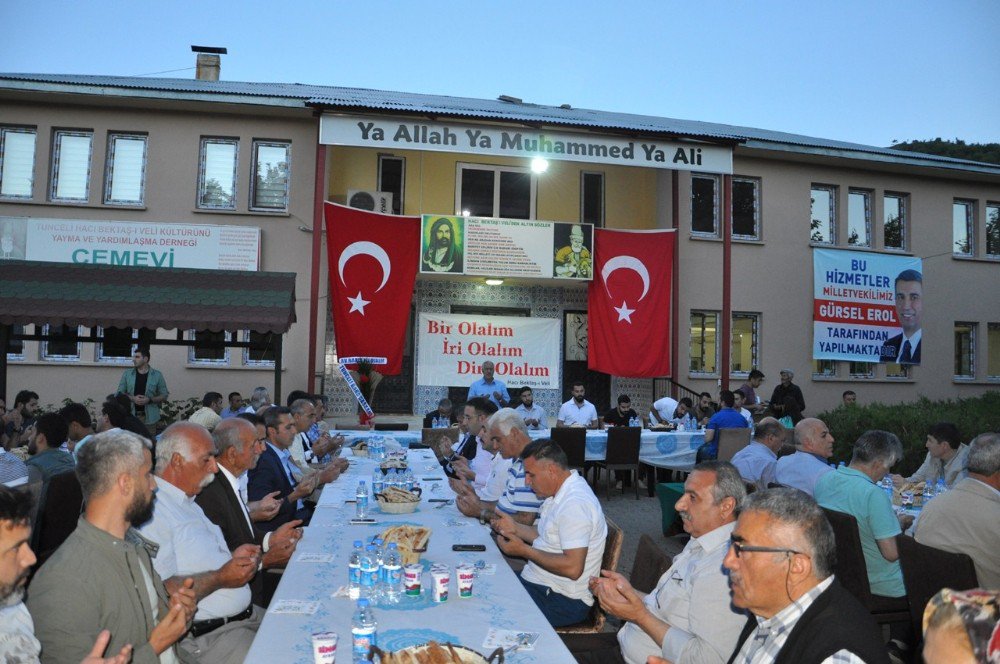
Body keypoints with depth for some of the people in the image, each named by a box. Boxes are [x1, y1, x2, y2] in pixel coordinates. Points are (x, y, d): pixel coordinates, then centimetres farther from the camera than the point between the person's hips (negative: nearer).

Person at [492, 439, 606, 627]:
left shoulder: (574, 504, -25)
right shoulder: (561, 492, 7)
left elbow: (573, 568, -29)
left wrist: (524, 550, -20)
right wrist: (515, 528, 4)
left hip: (563, 600, -10)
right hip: (541, 583, 10)